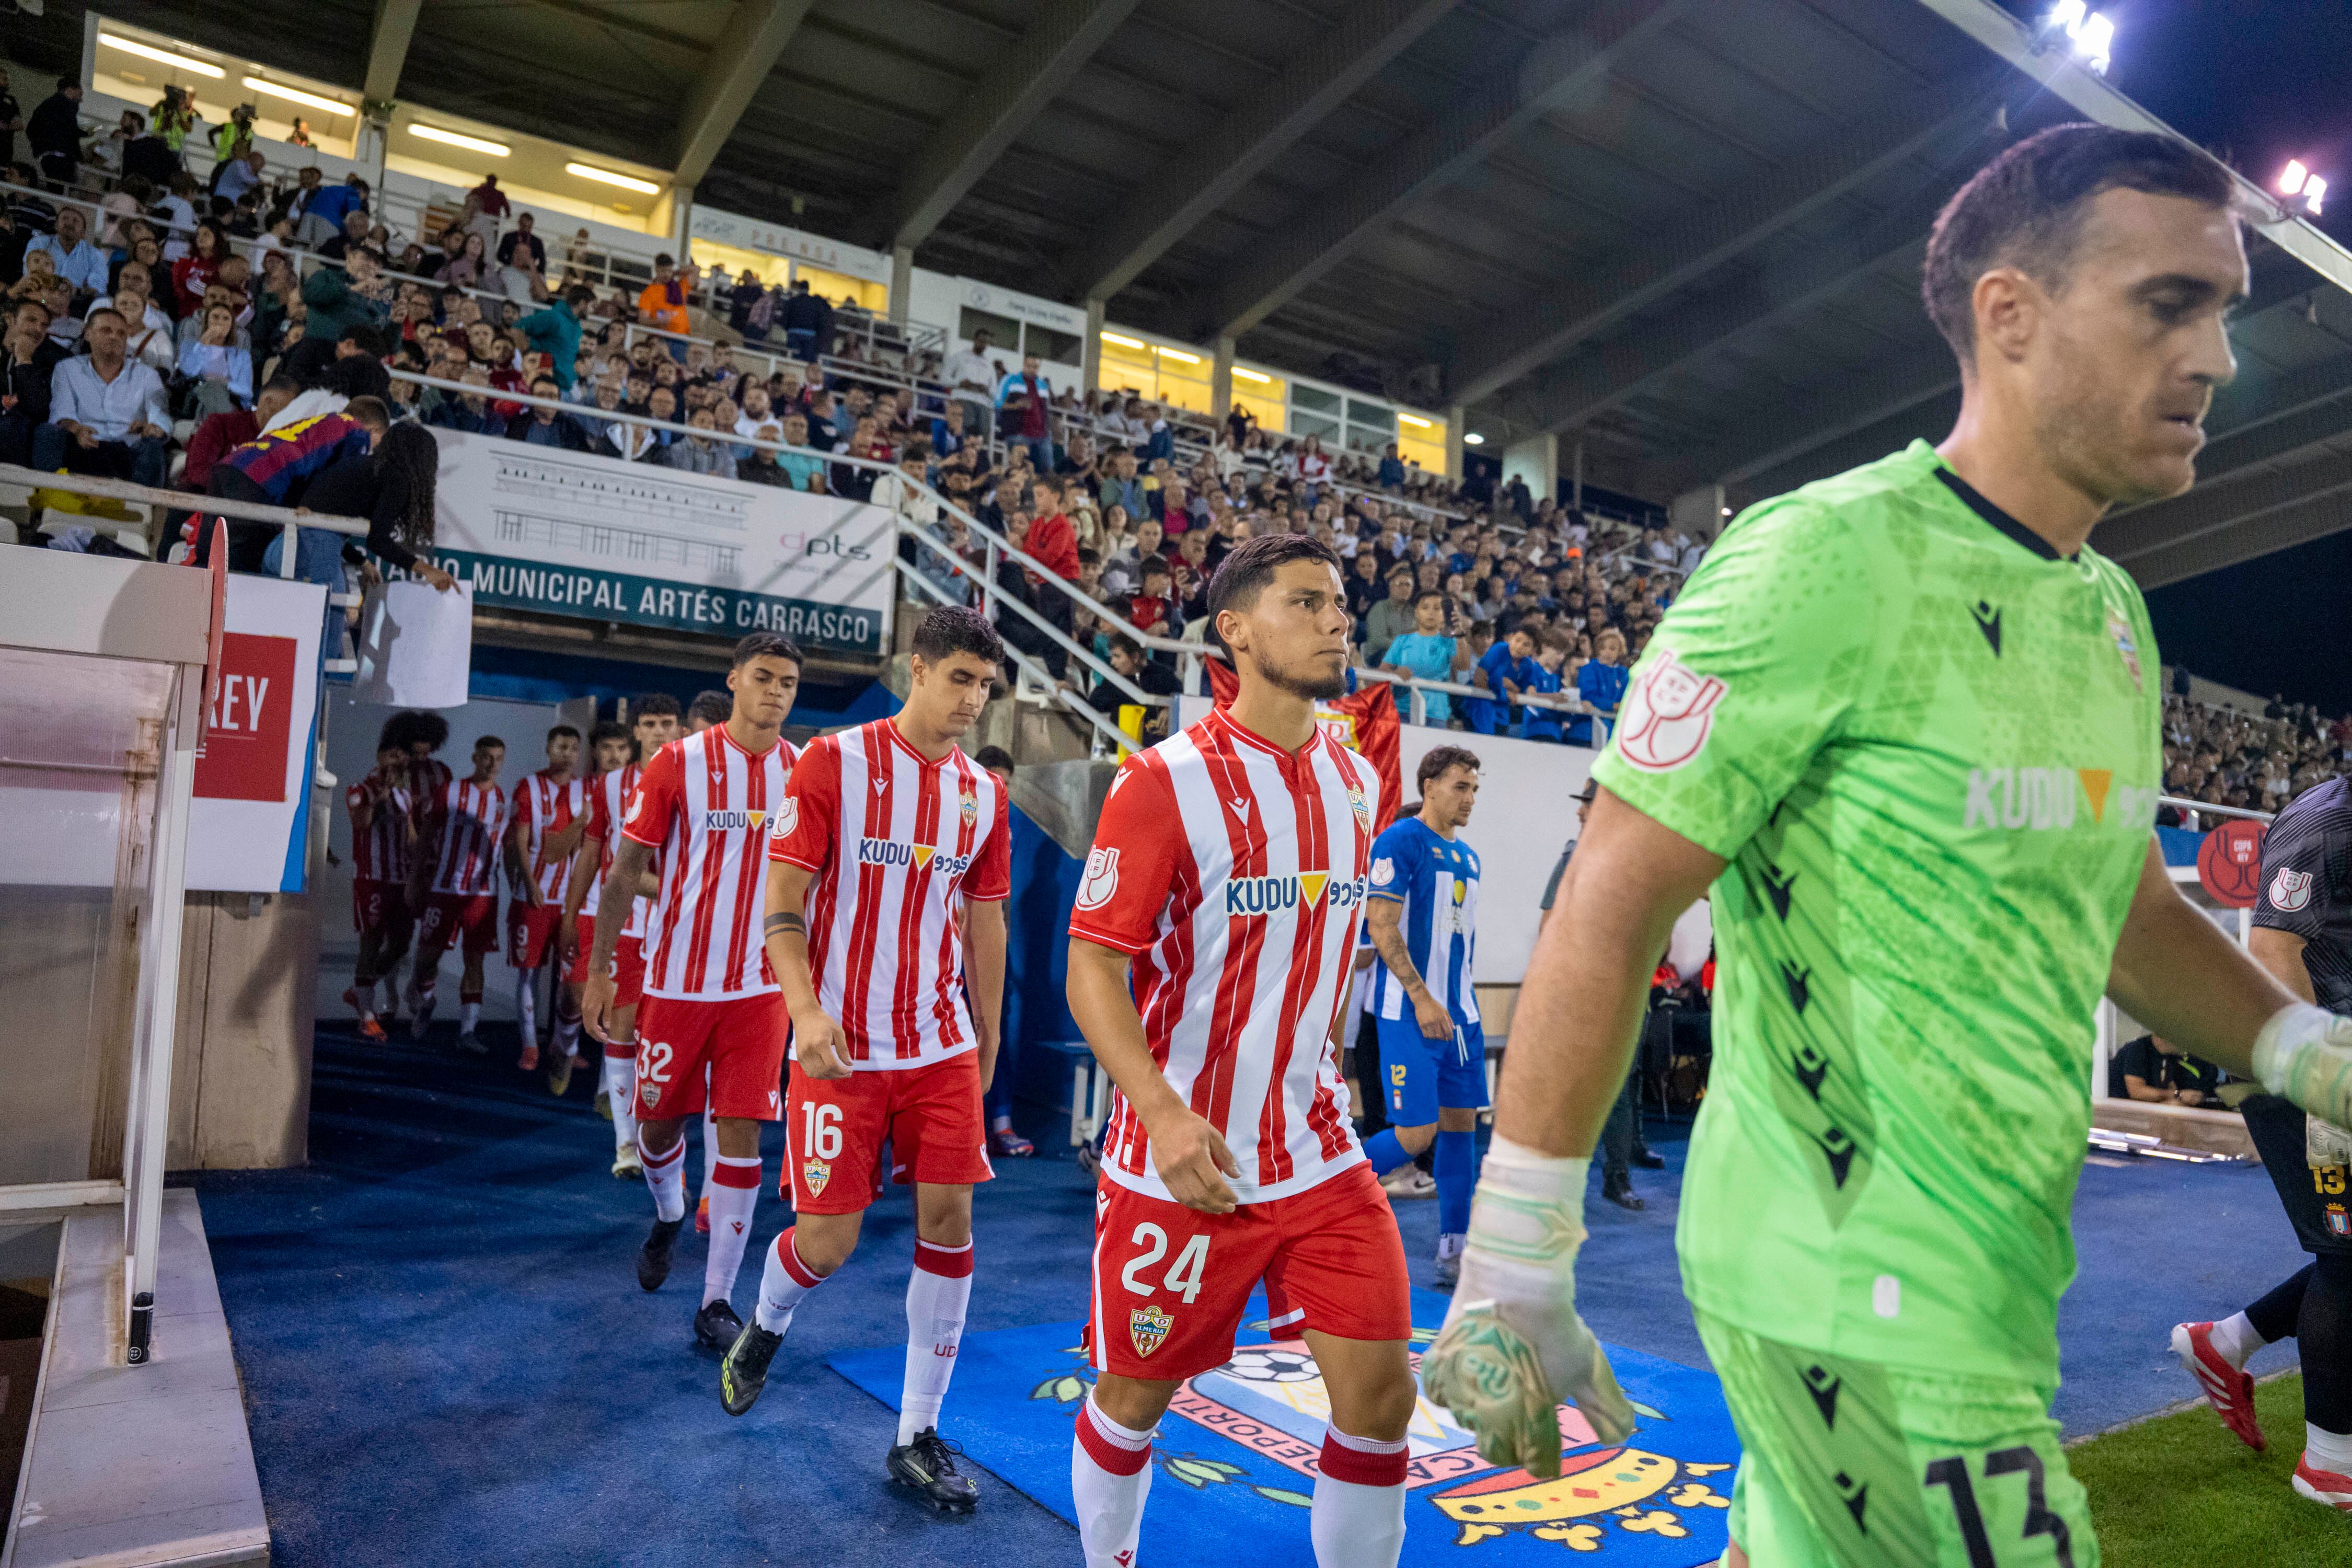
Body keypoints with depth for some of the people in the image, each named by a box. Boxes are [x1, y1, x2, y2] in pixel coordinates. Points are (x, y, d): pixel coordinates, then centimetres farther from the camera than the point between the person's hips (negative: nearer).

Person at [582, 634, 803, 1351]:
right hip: (676, 981, -1)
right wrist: (599, 971, -4)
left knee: (741, 1136, -3)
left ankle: (717, 1301, 9)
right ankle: (668, 1216, 47)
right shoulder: (678, 764, -5)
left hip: (760, 988, 1)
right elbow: (625, 871, -1)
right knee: (658, 1121, 13)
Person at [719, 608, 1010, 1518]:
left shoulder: (982, 793, 6)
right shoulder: (834, 763, -7)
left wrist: (986, 1047, 15)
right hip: (842, 1047, -4)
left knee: (949, 1219, -1)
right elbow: (783, 902, -9)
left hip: (943, 1046, 4)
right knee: (828, 1241, 1)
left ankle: (918, 1438, 15)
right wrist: (805, 1009, -23)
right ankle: (765, 1327, 38)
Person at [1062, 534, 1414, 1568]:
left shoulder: (1358, 782, 6)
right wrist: (1162, 1111, -29)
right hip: (1182, 1159, -4)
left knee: (1380, 1392, 3)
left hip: (1319, 1155, 5)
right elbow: (1092, 969, -16)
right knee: (1135, 1395, 13)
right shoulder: (1166, 782, -14)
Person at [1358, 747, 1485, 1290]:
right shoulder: (1399, 840, -9)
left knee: (1461, 1124, 7)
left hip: (1460, 1012, 8)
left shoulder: (1467, 857, 16)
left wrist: (1463, 1002, 17)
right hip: (1409, 1011, -8)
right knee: (1416, 1133, -9)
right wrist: (1422, 998, -19)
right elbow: (1381, 925, -15)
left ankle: (1452, 1256, 15)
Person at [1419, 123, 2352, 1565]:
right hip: (1857, 1298, -8)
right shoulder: (1827, 559, -17)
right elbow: (1609, 915, -19)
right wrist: (1514, 1275, -17)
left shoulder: (2114, 613, 11)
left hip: (1990, 1279, 8)